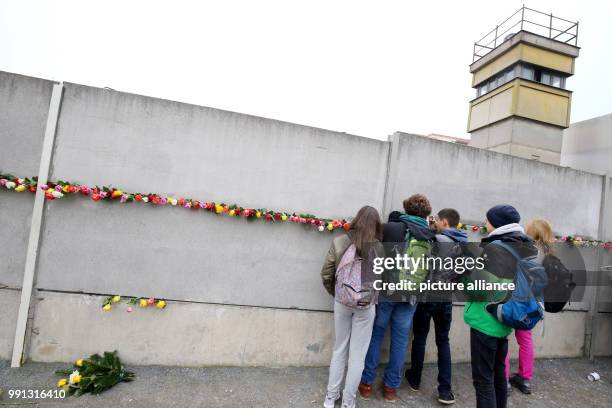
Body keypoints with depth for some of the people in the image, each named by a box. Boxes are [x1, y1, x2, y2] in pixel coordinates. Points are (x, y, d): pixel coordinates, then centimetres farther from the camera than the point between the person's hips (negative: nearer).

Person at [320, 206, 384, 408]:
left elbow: (326, 275, -2)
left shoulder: (339, 242, -6)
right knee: (357, 354, 13)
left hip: (341, 302, 2)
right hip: (366, 306, -2)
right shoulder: (378, 248, -10)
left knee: (340, 349, 19)